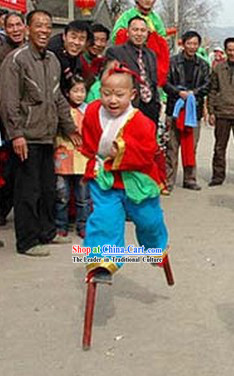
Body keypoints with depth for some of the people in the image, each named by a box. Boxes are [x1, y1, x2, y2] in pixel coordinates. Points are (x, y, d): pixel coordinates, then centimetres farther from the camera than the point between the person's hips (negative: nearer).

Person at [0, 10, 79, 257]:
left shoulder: (52, 60, 14)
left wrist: (69, 128, 19)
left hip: (48, 136, 7)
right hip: (27, 138, -7)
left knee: (48, 188, 14)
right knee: (28, 191, -2)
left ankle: (47, 232, 28)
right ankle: (27, 242, 7)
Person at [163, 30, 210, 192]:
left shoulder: (203, 65, 11)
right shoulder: (173, 62, 2)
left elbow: (207, 85, 5)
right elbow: (165, 83, -3)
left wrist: (193, 93, -12)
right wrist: (179, 92, -17)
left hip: (195, 109, 3)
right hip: (175, 108, -3)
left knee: (191, 146, 9)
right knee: (172, 147, -3)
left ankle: (190, 179, 17)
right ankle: (169, 180, 2)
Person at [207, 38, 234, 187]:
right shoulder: (219, 68, 8)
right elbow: (213, 90, 10)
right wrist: (211, 111, 4)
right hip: (222, 114, 2)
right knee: (220, 147, 7)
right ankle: (218, 175, 17)